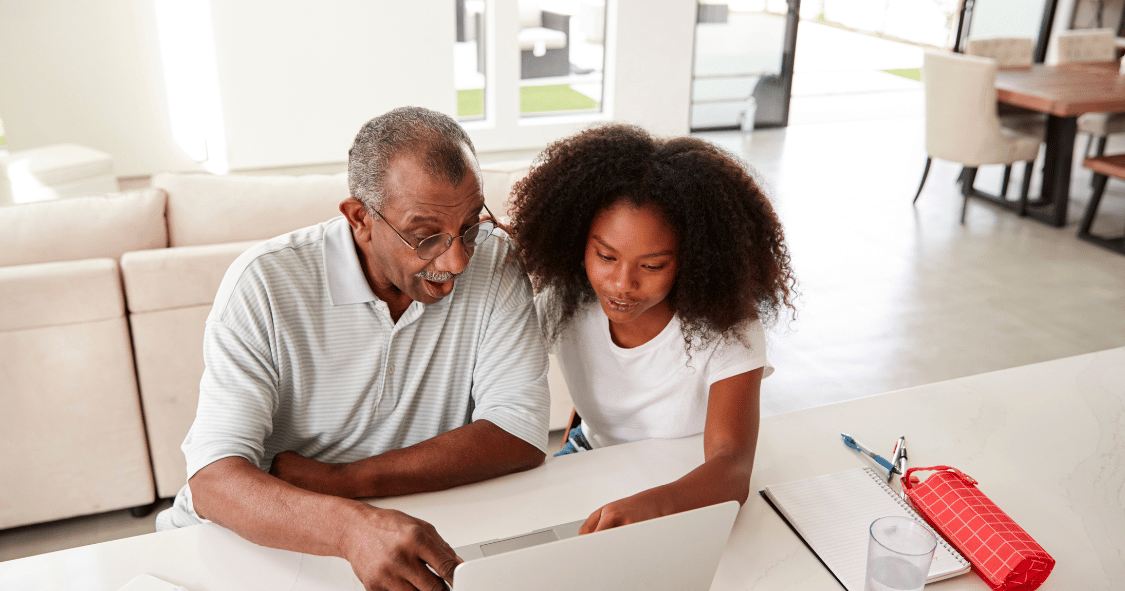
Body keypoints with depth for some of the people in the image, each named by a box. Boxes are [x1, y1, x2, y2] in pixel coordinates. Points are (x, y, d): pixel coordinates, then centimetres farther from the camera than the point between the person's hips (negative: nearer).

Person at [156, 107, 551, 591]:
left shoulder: (493, 262, -11)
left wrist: (336, 478, -22)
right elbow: (214, 477, -23)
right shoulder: (265, 283, -16)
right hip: (260, 543, 0)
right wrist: (351, 525, -44)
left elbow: (520, 437, -17)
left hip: (418, 535, 1)